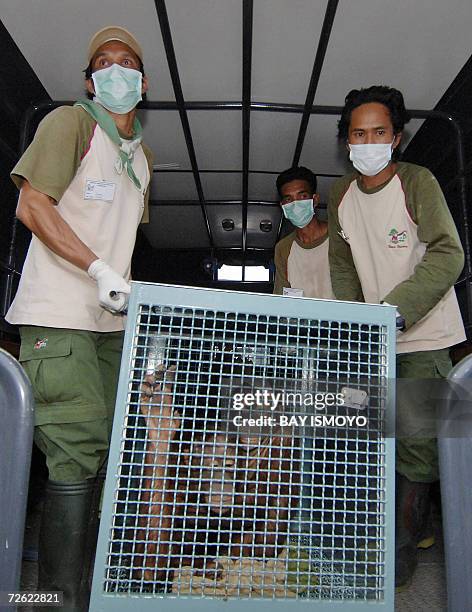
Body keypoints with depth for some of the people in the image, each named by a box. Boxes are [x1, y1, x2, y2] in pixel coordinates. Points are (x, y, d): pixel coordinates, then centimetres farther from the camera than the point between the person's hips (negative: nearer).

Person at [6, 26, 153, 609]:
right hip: (59, 316, -7)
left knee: (104, 451, 10)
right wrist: (100, 269, -17)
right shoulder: (69, 122, 2)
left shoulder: (142, 155, 23)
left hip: (110, 320, 7)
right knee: (77, 452, -9)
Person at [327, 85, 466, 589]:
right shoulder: (341, 194, 6)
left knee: (417, 438, -6)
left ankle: (403, 547, 14)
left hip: (423, 335, -5)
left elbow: (448, 254, -18)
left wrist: (396, 310, -29)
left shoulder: (417, 181, -9)